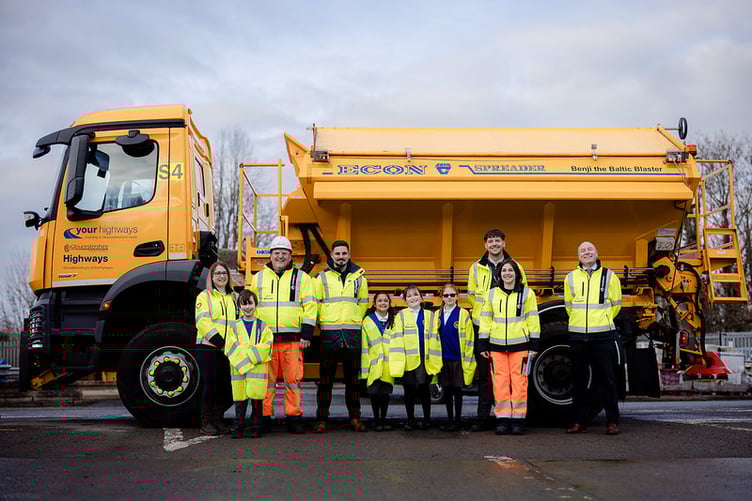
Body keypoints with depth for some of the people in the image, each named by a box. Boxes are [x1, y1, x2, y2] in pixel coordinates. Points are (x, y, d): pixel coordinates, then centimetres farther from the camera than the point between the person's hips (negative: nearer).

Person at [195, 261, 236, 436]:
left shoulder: (232, 298, 17)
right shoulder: (204, 296, 0)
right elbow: (202, 321, -10)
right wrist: (219, 341, -19)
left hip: (227, 350, 5)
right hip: (208, 348, -5)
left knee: (224, 386, 6)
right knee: (210, 385, -5)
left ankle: (218, 420, 16)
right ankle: (206, 422, 4)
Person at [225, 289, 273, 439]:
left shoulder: (263, 327, 10)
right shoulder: (234, 326, 11)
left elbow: (265, 348, -2)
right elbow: (230, 348, 1)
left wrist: (245, 354, -12)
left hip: (258, 368, 0)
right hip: (238, 369, 1)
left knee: (257, 398, -2)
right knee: (240, 399, 0)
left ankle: (256, 429, 8)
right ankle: (238, 429, 9)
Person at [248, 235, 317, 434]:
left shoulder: (301, 277, 9)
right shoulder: (259, 277, 14)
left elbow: (309, 306, 5)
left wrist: (306, 334, -3)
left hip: (292, 339, -1)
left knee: (293, 378, -2)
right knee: (266, 379, 2)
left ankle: (293, 419, 6)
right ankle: (264, 419, 9)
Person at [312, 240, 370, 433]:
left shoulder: (359, 278, 11)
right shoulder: (322, 278, 4)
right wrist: (322, 322, 6)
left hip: (352, 334, 2)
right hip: (329, 333, -2)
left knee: (352, 377, 7)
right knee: (326, 378, -2)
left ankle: (355, 418, 13)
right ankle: (321, 419, 3)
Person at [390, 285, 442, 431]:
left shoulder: (429, 315, 11)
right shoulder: (401, 316, 6)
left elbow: (434, 338, 8)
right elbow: (397, 339, 1)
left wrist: (435, 360, 2)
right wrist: (398, 361, -7)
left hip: (425, 359, 1)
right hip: (408, 360, 0)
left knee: (424, 389, 2)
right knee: (409, 390, 6)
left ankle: (427, 419, 15)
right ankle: (411, 420, 15)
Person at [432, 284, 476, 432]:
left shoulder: (463, 314, -4)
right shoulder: (437, 315, 8)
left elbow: (469, 338, -4)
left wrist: (467, 359, -7)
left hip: (458, 358, -4)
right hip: (443, 359, 4)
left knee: (457, 390, 3)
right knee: (446, 390, 9)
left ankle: (458, 421, 11)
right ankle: (450, 420, 17)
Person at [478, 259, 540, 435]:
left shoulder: (527, 293, 6)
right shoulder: (491, 294, 13)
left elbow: (533, 320, 5)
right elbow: (485, 320, 13)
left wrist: (533, 346, 0)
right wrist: (483, 345, 7)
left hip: (520, 345, -2)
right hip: (497, 346, 2)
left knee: (519, 382, -3)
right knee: (500, 383, 0)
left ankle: (518, 419, 4)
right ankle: (502, 419, 7)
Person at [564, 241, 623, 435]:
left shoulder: (609, 276, 3)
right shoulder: (571, 278, 8)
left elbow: (616, 304, 11)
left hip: (603, 335, -2)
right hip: (577, 335, 2)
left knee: (606, 379, -1)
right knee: (579, 379, 7)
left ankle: (612, 421, 6)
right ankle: (579, 421, 14)